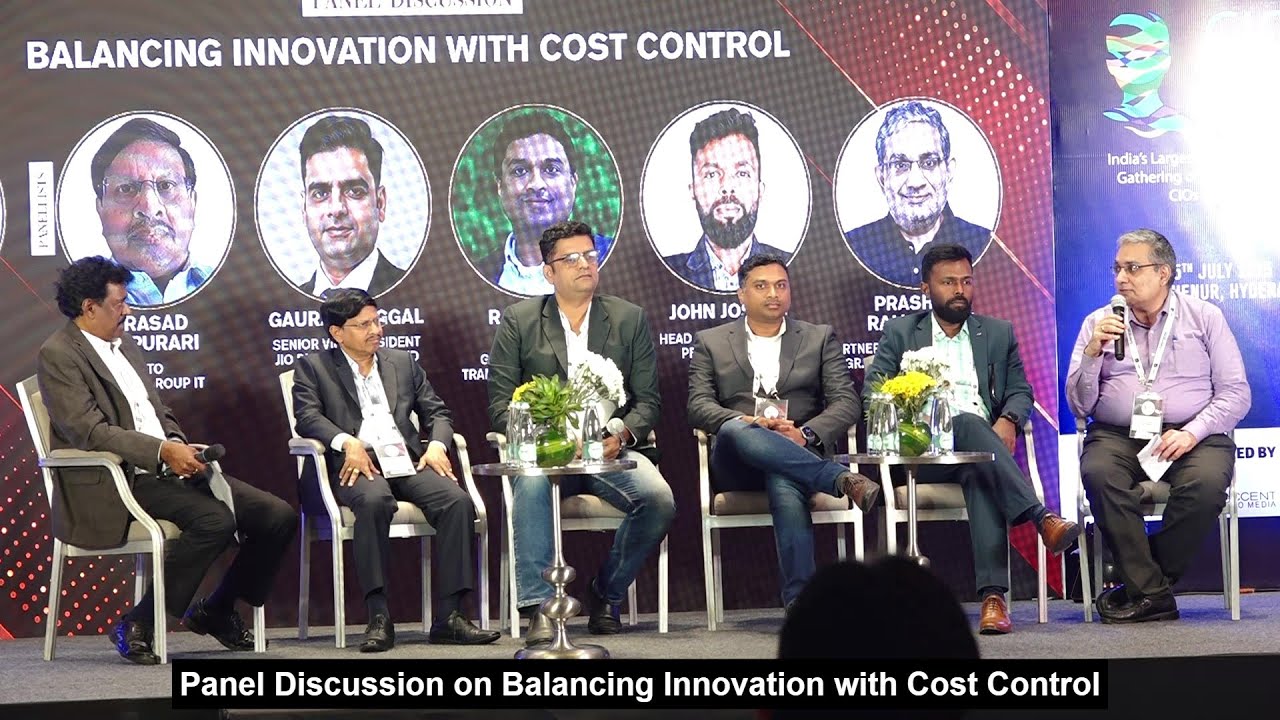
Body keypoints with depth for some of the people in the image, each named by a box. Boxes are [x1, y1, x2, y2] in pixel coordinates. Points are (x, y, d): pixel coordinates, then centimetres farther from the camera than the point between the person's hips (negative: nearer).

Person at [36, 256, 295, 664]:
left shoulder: (126, 347, 19)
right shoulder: (57, 356, -8)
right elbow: (90, 432, -19)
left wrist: (179, 445, 1)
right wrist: (163, 451, -26)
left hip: (167, 469, 9)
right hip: (114, 482, -9)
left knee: (278, 516, -3)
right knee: (215, 519, -32)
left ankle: (215, 610, 14)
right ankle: (138, 626, -19)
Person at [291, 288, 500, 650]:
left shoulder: (403, 362, 24)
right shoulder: (313, 367, 13)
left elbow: (436, 411, 21)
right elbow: (307, 417, -2)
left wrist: (437, 444, -1)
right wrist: (347, 442, -20)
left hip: (408, 461, 4)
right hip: (357, 466, -4)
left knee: (458, 502, -25)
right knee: (374, 501, -39)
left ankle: (448, 616, -26)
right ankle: (379, 617, -37)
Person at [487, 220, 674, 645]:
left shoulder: (629, 319, 13)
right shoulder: (518, 321, 8)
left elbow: (648, 401, 9)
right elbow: (500, 404, 3)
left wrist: (621, 434, -13)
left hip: (611, 450, 2)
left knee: (659, 500, -28)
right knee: (531, 484, -37)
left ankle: (607, 593, -4)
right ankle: (539, 608, -35)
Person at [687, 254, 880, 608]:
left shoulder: (820, 338, 18)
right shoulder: (711, 342, 17)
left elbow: (846, 403, 7)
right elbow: (698, 406, 5)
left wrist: (806, 434, -14)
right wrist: (750, 422, -15)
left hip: (800, 452, 0)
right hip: (737, 463, 1)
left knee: (785, 484, -39)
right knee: (735, 431, -38)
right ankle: (843, 479, -39)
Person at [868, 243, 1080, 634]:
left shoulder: (999, 333, 23)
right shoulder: (899, 333, 17)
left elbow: (1020, 391, 17)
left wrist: (1009, 420, -8)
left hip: (983, 447, 1)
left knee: (982, 476, -37)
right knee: (968, 423, -36)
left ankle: (993, 594, -49)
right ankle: (1042, 519, -46)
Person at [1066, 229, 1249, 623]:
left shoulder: (1204, 317, 10)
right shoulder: (1098, 324, 14)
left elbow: (1236, 394, 3)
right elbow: (1079, 406, 8)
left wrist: (1192, 433, -12)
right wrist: (1093, 352, -8)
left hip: (1191, 436, -1)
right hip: (1117, 435, 1)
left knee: (1206, 482, -34)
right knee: (1098, 473, -33)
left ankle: (1140, 584, -16)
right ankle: (1152, 592, -25)